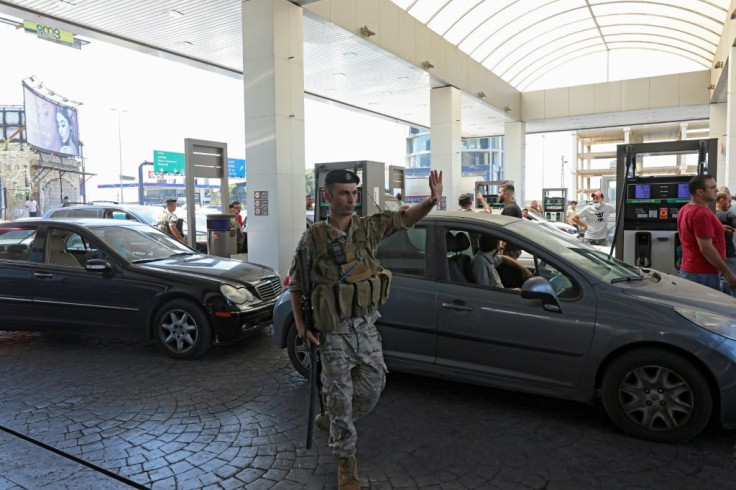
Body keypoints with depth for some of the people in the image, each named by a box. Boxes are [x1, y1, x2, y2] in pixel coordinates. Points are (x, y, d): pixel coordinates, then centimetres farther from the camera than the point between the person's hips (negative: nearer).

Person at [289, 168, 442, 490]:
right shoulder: (313, 238, -9)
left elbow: (404, 218, -8)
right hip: (334, 333, -4)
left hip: (366, 327, 4)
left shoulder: (368, 227, 0)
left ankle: (332, 420, 41)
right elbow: (296, 284, -2)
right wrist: (301, 325, -10)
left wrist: (432, 201, -27)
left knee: (371, 390, 14)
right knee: (340, 396, 4)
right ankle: (346, 458, 24)